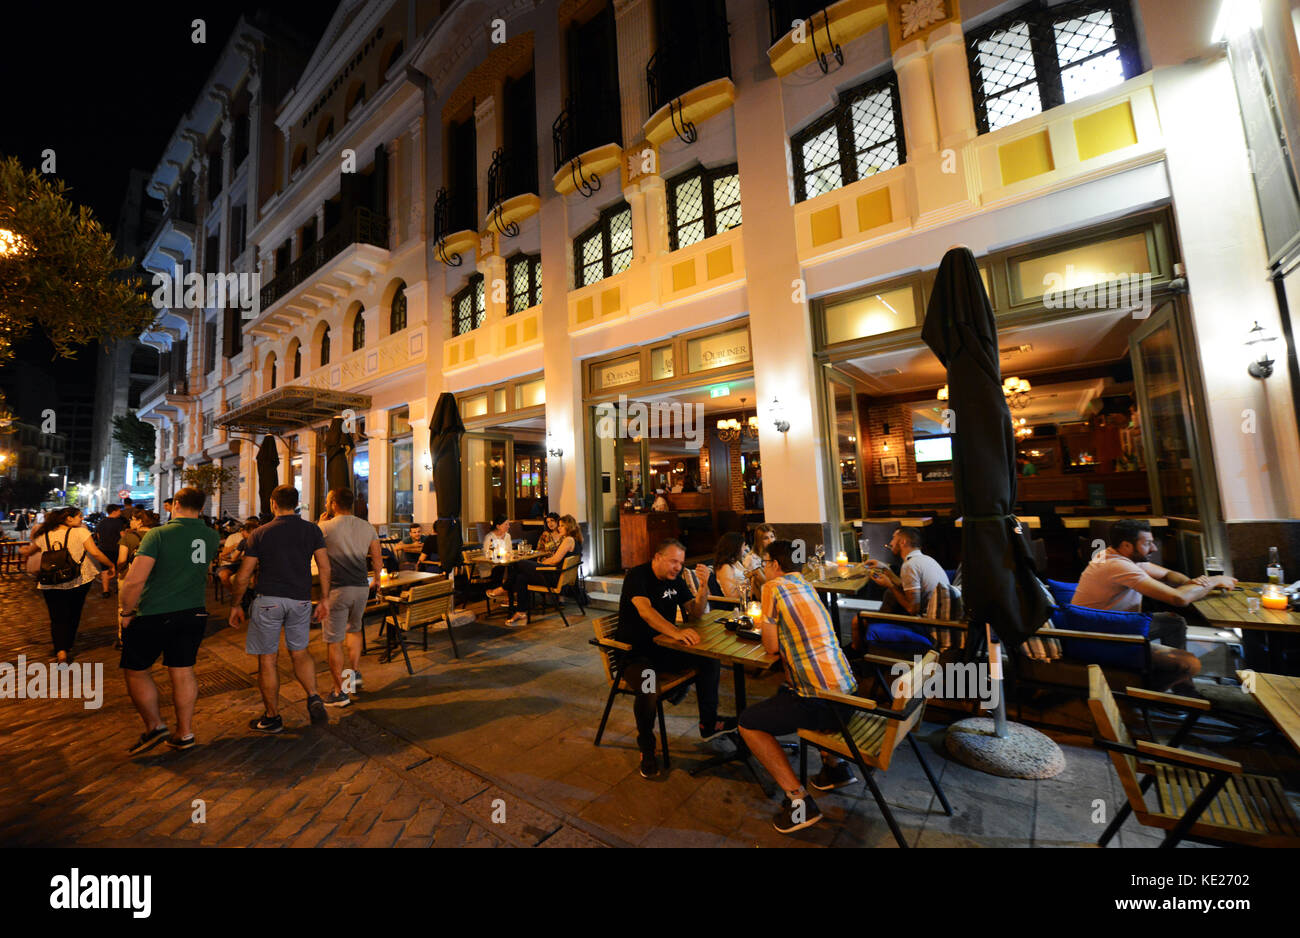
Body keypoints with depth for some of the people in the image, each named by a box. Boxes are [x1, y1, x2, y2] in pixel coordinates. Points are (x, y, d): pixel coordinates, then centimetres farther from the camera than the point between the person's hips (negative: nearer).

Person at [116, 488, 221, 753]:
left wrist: (126, 612, -5)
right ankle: (185, 734, 20)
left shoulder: (158, 534, -14)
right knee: (183, 672, 13)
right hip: (194, 614, 4)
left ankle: (155, 726, 14)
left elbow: (134, 581, -18)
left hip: (154, 615, -4)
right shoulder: (211, 536, 0)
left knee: (135, 671, 16)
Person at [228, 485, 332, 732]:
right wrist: (325, 599, 6)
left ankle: (273, 718, 20)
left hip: (268, 600, -2)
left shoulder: (260, 534, -2)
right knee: (300, 652, 18)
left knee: (267, 659, 9)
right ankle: (314, 698, 2)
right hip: (301, 600, 2)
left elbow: (243, 576, 0)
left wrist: (235, 605, 12)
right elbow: (325, 567, -2)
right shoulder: (312, 530, 1)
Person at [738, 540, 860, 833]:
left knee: (748, 723, 5)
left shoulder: (773, 586, -10)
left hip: (821, 702, -8)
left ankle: (798, 800, 2)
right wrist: (768, 624, 27)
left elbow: (771, 647, -5)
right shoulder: (806, 585, 12)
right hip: (845, 688, 8)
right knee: (784, 693, 34)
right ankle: (835, 766, 31)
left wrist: (767, 629, 13)